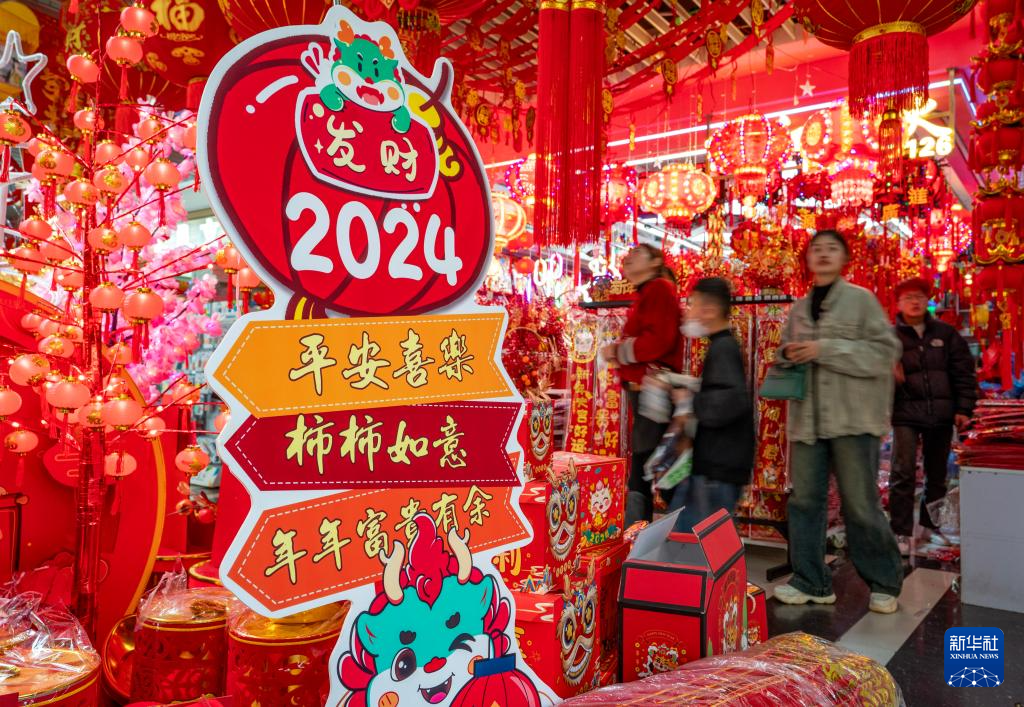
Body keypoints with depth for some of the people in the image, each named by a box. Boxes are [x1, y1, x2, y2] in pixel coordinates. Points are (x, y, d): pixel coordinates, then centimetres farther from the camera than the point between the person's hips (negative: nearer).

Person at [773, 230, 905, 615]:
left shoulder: (860, 298, -2)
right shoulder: (798, 309, 13)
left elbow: (886, 352, -10)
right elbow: (784, 355, 24)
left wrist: (824, 348, -16)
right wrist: (788, 354, -1)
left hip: (853, 418, -5)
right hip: (807, 418, 5)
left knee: (861, 505, 1)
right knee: (804, 500, 6)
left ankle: (884, 582, 20)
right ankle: (811, 581, 18)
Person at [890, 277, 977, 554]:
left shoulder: (946, 333, 7)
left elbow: (964, 372, 6)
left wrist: (964, 408, 0)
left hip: (941, 416, 3)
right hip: (906, 415, -3)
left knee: (937, 475, 13)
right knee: (903, 474, -7)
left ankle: (929, 526, 27)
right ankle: (901, 533, 0)